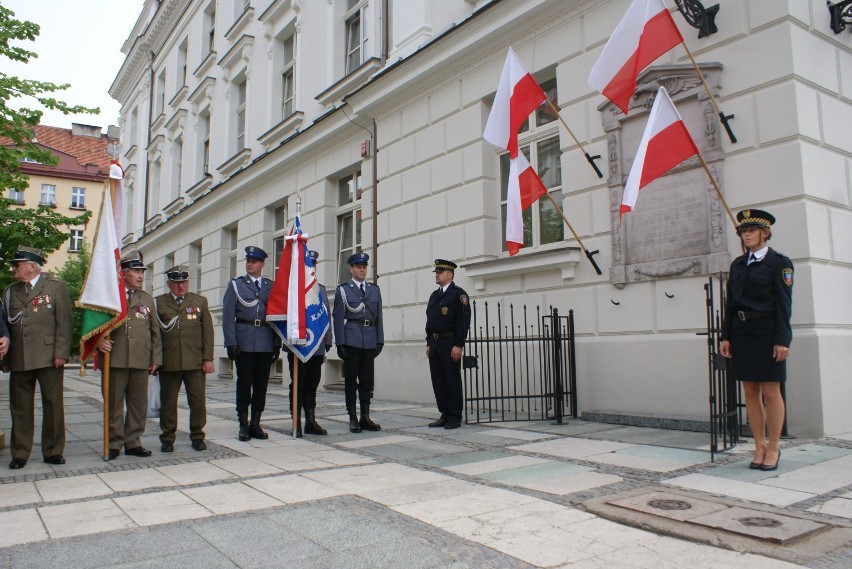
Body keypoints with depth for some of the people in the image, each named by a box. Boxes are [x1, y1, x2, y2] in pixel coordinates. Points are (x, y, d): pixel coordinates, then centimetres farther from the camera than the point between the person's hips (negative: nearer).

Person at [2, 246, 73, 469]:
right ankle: (20, 454, 18)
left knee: (53, 405, 2)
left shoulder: (56, 287, 2)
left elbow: (65, 322, -3)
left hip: (48, 358, -3)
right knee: (20, 407, 8)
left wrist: (61, 353, -11)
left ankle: (53, 451, 13)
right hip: (19, 360, 4)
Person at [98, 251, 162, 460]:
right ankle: (114, 444, 13)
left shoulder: (147, 299, 16)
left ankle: (133, 442, 16)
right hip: (115, 359, -3)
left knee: (138, 404, 6)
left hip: (141, 361, 3)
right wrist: (99, 341, -14)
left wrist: (155, 359, 9)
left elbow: (155, 332, 16)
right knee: (114, 404, 3)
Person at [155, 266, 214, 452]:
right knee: (168, 401, 6)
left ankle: (197, 436, 16)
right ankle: (167, 438, 19)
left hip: (195, 361, 1)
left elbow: (207, 331, 7)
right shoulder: (158, 303, 8)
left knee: (198, 400, 2)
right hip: (168, 362, 0)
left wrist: (208, 358, 0)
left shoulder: (200, 301, 11)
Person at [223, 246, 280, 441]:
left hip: (266, 343, 2)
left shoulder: (271, 286, 11)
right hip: (244, 343, -2)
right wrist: (231, 342, -9)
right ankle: (243, 426, 11)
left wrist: (277, 343, 5)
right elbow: (228, 315, 0)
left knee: (261, 384, 5)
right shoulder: (236, 284, 6)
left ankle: (255, 424, 15)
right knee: (244, 383, 1)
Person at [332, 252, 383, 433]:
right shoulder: (343, 289, 3)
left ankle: (365, 418, 14)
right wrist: (340, 343, -9)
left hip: (370, 342, 4)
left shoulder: (375, 290, 14)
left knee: (367, 381, 7)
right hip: (351, 341, -3)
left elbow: (378, 317, 13)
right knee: (351, 381, 3)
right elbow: (338, 318, -2)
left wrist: (380, 340, 6)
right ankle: (353, 419, 10)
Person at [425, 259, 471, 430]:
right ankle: (445, 415, 17)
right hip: (434, 344, 8)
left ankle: (455, 417, 6)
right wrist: (429, 343, 15)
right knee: (438, 381, 9)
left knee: (453, 381, -2)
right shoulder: (434, 295, 18)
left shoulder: (458, 294, -6)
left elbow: (463, 321, -13)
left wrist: (458, 345, -18)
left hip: (450, 344, -8)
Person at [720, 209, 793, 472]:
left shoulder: (779, 262, -3)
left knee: (771, 392, 1)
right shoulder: (738, 264, 13)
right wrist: (726, 336, 7)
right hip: (741, 332, 5)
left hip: (766, 332, -5)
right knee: (750, 391, 7)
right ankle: (760, 446, 15)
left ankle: (773, 447, 13)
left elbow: (783, 304, -9)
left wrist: (782, 340, -14)